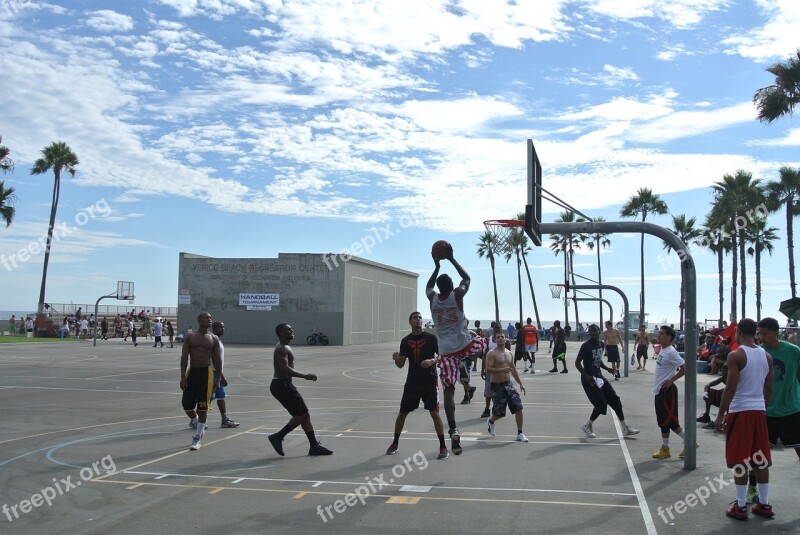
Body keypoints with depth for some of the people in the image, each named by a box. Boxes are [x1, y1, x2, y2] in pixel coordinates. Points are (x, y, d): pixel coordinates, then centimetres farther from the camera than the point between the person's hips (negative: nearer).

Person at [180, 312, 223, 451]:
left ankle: (197, 438, 4)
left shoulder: (213, 338, 2)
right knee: (187, 404, 0)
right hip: (192, 371, 1)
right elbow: (184, 357, -1)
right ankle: (194, 420, 34)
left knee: (203, 407, -3)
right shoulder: (190, 338, 3)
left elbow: (217, 360, 4)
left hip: (206, 372, -1)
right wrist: (183, 377, -10)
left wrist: (217, 380, 0)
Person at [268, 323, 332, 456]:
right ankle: (278, 437, -1)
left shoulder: (284, 348, 17)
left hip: (284, 385, 10)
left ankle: (314, 445, 12)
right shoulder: (282, 349, -16)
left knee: (304, 415, 10)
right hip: (282, 385, -10)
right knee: (302, 415, -8)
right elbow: (284, 369, -28)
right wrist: (305, 376, -29)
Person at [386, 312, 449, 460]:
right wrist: (396, 358, -17)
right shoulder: (405, 340, 5)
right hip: (412, 382, 3)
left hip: (430, 381, -3)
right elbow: (400, 365, 5)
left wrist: (432, 361, -24)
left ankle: (443, 447, 1)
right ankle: (395, 443, 25)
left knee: (434, 413, -8)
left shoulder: (431, 338, -3)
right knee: (402, 413, 9)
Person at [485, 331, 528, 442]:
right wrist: (502, 370, -31)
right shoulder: (492, 353, -9)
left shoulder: (509, 353, 12)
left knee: (519, 407, -9)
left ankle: (520, 434, 0)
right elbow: (488, 369, -20)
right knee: (499, 413, 1)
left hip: (508, 384, 5)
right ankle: (491, 421, 37)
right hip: (497, 386, -5)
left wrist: (520, 383, 19)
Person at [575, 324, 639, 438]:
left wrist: (607, 369, 9)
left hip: (599, 376, 8)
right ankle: (587, 426, 10)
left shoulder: (602, 344, 6)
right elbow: (577, 363, -15)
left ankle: (625, 428, 16)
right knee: (601, 404, -12)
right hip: (589, 379, -8)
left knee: (615, 400, 6)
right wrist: (586, 376, -25)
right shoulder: (586, 346, -16)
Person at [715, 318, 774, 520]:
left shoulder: (735, 355, -13)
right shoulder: (766, 356, 7)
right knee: (761, 460, 13)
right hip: (759, 411, 6)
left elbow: (731, 388, -16)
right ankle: (764, 504, 20)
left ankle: (741, 507, 4)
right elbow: (769, 389, 10)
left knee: (740, 461, 0)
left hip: (740, 411, -6)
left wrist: (720, 415, -10)